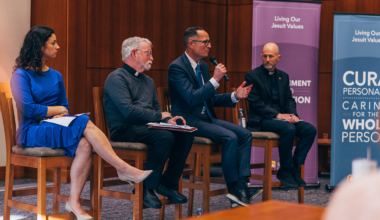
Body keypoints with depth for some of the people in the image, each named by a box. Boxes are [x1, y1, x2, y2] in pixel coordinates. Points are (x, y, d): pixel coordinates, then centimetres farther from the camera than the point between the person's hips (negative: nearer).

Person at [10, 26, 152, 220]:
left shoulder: (55, 76, 18)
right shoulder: (21, 75, -4)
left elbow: (65, 107, 16)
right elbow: (28, 109, -14)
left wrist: (60, 115, -7)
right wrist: (58, 110, -3)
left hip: (56, 127, 7)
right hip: (32, 131, -6)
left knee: (84, 145, -30)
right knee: (85, 124, -30)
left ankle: (74, 201, -31)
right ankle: (124, 169, -28)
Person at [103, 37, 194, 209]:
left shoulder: (147, 80, 22)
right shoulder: (117, 77, -7)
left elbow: (156, 108, 23)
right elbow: (128, 111, -19)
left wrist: (168, 120, -1)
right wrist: (159, 116, -9)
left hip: (146, 126, 8)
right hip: (125, 130, -8)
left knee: (185, 135, -13)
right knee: (165, 137, -31)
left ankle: (168, 183, -2)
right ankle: (146, 188, -19)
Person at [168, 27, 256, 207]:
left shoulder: (203, 66, 15)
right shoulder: (177, 67, -13)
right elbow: (192, 98, -23)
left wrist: (235, 96, 5)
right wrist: (215, 79, -22)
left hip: (206, 118, 9)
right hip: (188, 121, -9)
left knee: (245, 134, -8)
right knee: (230, 137, -26)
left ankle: (241, 185, -16)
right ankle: (233, 188, -14)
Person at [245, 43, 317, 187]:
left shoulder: (283, 76, 17)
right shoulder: (252, 76, -2)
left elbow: (289, 99, 14)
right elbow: (256, 103, -11)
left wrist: (292, 114, -9)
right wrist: (277, 115, -20)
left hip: (282, 117, 6)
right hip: (261, 120, -6)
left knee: (310, 129, -16)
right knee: (289, 129, -33)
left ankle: (294, 167, -11)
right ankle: (285, 171, -18)